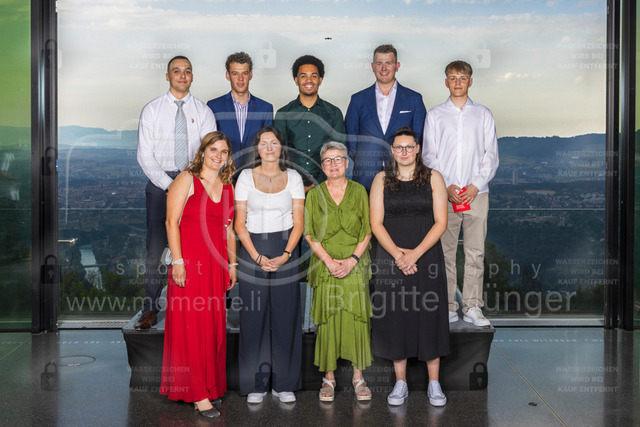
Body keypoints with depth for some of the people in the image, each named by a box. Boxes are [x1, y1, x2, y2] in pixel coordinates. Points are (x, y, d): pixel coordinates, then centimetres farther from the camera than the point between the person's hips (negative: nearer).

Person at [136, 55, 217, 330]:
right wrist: (168, 184, -11)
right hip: (160, 182, -1)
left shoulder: (203, 111, 8)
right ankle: (150, 310, 5)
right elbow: (145, 155, 0)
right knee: (156, 246, -3)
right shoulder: (152, 110, 5)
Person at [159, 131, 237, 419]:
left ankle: (210, 386, 21)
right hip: (189, 261, -6)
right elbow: (172, 221, -9)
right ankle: (198, 394, 1)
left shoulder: (227, 186, 15)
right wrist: (177, 261, -16)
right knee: (190, 325, -4)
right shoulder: (187, 180, -3)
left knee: (213, 327, 9)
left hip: (216, 264, 6)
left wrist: (232, 264, 13)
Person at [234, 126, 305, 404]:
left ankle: (284, 383, 14)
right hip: (252, 249, 0)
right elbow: (240, 223, 0)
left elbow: (298, 222, 3)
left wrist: (286, 254, -10)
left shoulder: (293, 177, 6)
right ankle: (256, 384, 12)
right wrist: (257, 257, -10)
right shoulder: (246, 177, 4)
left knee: (285, 315, 2)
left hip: (286, 249, 1)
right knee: (254, 315, 0)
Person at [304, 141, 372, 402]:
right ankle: (329, 377, 11)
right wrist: (329, 261, -10)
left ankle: (358, 376, 11)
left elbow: (367, 231, 2)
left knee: (357, 318, -1)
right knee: (327, 319, 0)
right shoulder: (314, 194, 5)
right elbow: (309, 233, 1)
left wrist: (352, 260, -10)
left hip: (355, 266, 0)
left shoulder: (359, 191, 6)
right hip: (325, 266, 0)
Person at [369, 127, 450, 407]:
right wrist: (397, 254, -12)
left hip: (426, 256, -1)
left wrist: (416, 253, -13)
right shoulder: (382, 180, 7)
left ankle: (434, 384, 12)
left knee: (429, 316, 1)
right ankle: (400, 383, 15)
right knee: (395, 317, 3)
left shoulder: (433, 178, 4)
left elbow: (441, 222, -2)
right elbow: (376, 223, 1)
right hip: (391, 257, 1)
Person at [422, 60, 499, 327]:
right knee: (444, 252, 0)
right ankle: (447, 307, 7)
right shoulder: (435, 115, 9)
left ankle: (472, 307, 6)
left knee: (475, 252, -1)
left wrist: (476, 185, -7)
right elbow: (429, 155, 5)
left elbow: (491, 155, 7)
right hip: (444, 193, 0)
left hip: (476, 193, 1)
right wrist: (446, 186, -8)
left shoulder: (483, 115, 11)